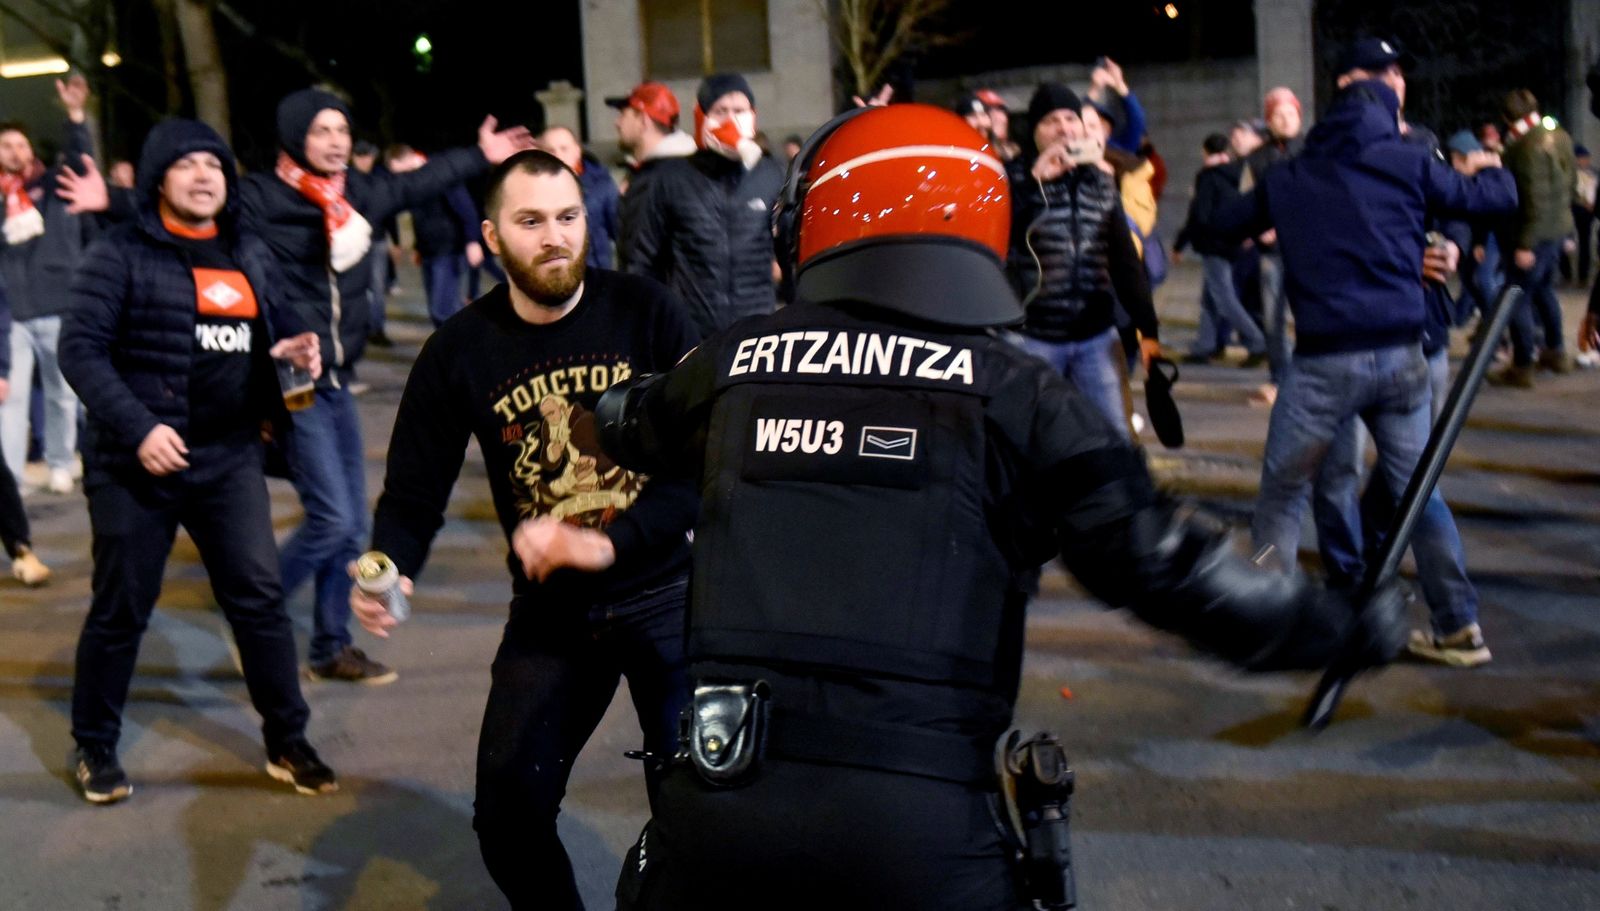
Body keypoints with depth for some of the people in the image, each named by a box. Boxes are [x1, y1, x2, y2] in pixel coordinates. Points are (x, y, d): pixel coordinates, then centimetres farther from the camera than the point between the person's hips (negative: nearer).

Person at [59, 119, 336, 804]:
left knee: (260, 598, 4)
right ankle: (94, 748, 23)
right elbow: (80, 349, -12)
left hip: (230, 457, 5)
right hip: (136, 462, -5)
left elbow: (274, 321, 22)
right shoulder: (120, 254, -8)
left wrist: (295, 343, -3)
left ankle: (286, 743, 16)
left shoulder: (249, 254, 10)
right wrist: (138, 427, -22)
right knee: (120, 609, 6)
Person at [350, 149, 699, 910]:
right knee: (508, 814, 2)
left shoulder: (645, 313, -11)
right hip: (550, 610, 2)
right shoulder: (459, 351, -6)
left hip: (663, 591, -2)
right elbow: (414, 491, -2)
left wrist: (609, 543, -26)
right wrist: (388, 571, -23)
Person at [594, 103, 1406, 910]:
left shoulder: (734, 363, 10)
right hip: (921, 826, -2)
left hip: (717, 796, 2)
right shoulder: (1014, 395, 0)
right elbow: (1161, 561, -3)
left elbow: (624, 424, 32)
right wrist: (1344, 628, 11)